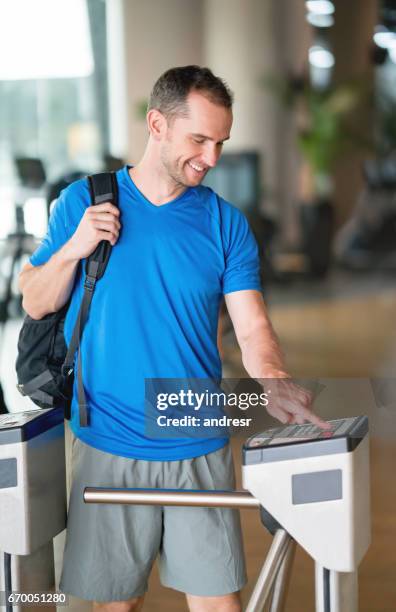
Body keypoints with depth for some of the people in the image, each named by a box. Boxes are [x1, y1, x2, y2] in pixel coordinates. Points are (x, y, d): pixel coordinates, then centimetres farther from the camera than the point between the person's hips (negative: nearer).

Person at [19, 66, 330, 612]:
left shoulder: (225, 223, 1)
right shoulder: (83, 203, 1)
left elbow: (252, 327, -4)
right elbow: (37, 303, 5)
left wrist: (275, 386, -24)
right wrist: (74, 248, -13)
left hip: (201, 449, 0)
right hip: (109, 448, 0)